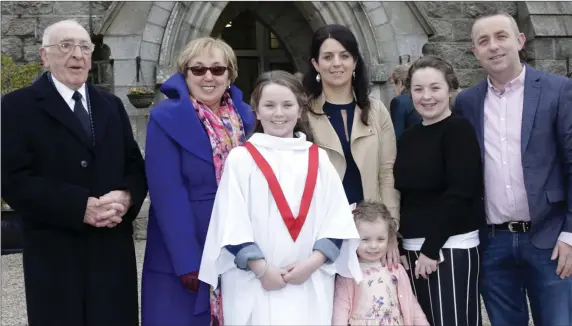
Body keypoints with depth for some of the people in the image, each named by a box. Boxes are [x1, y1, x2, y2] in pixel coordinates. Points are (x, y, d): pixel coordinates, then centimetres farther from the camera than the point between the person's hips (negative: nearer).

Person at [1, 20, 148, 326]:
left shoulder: (111, 105, 15)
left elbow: (136, 166, 12)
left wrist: (126, 197, -11)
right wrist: (80, 207, -19)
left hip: (113, 249, 4)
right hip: (55, 255, -4)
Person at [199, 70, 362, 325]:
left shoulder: (318, 159, 8)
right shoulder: (241, 158, -1)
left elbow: (338, 219, 5)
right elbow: (231, 223, -5)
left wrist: (313, 262, -7)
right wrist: (262, 269, -11)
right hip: (254, 284, -2)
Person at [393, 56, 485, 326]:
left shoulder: (459, 130, -8)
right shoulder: (408, 137, 11)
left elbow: (459, 193, -15)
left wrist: (431, 247, -15)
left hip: (450, 245, -6)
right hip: (413, 247, 6)